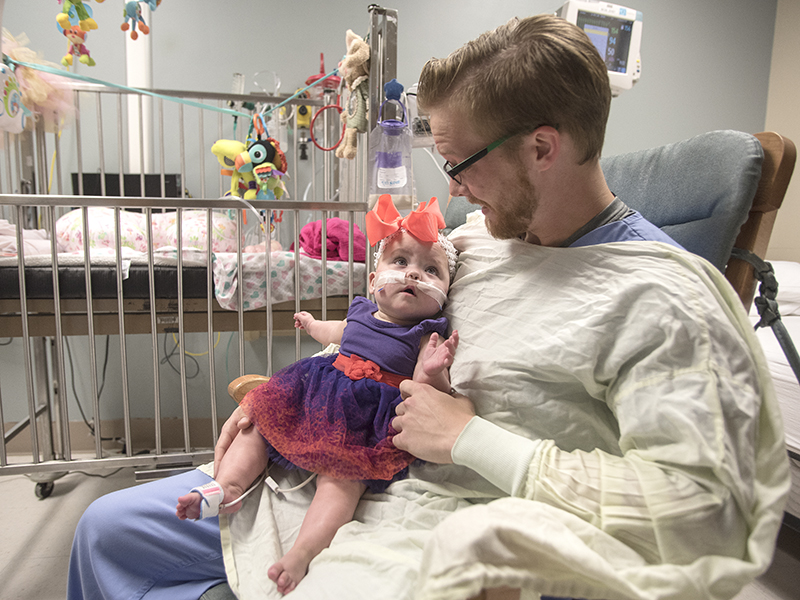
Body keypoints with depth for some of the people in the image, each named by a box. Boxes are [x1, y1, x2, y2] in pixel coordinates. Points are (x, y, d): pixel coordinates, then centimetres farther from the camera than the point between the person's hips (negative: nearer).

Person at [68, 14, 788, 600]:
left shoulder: (660, 301, -16)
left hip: (434, 536, -7)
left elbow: (702, 512, -22)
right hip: (341, 474, 7)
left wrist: (473, 439, -21)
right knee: (106, 526, 9)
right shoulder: (481, 233, 6)